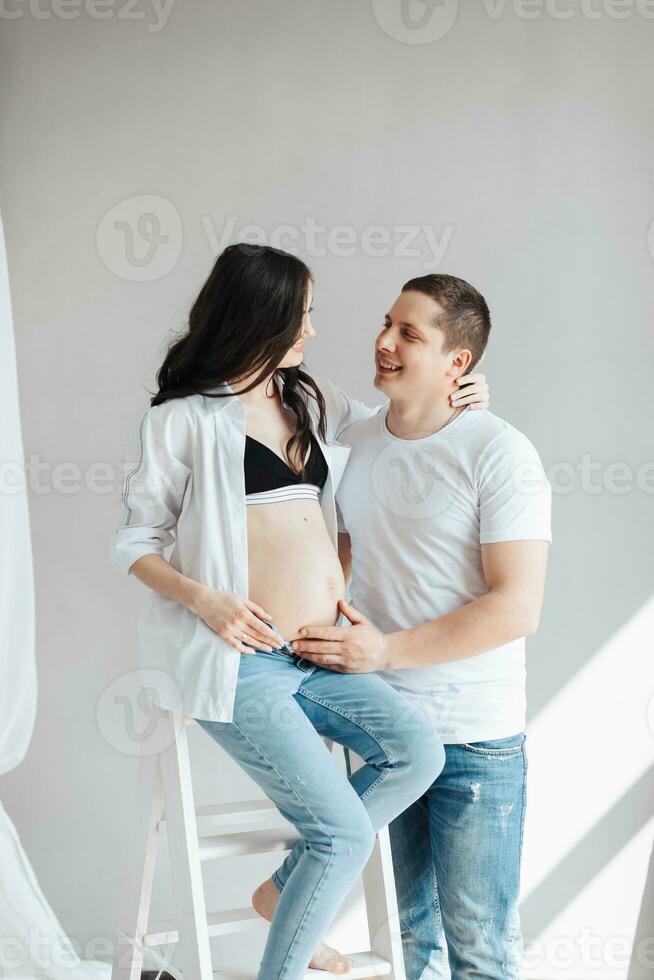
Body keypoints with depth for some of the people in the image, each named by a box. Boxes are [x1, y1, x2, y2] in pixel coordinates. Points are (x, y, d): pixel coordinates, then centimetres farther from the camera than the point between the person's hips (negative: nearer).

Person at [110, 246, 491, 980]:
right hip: (242, 664, -6)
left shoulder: (311, 400, 15)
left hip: (322, 657, 7)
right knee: (346, 832, -13)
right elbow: (135, 542, -1)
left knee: (418, 752, -14)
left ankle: (285, 889, 7)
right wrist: (203, 599, -18)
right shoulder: (184, 419, -3)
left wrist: (453, 398, 10)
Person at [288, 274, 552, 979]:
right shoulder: (350, 446, 7)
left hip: (476, 739, -5)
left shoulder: (499, 453, -12)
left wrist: (386, 651, -19)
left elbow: (518, 608, -18)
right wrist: (328, 642, 1)